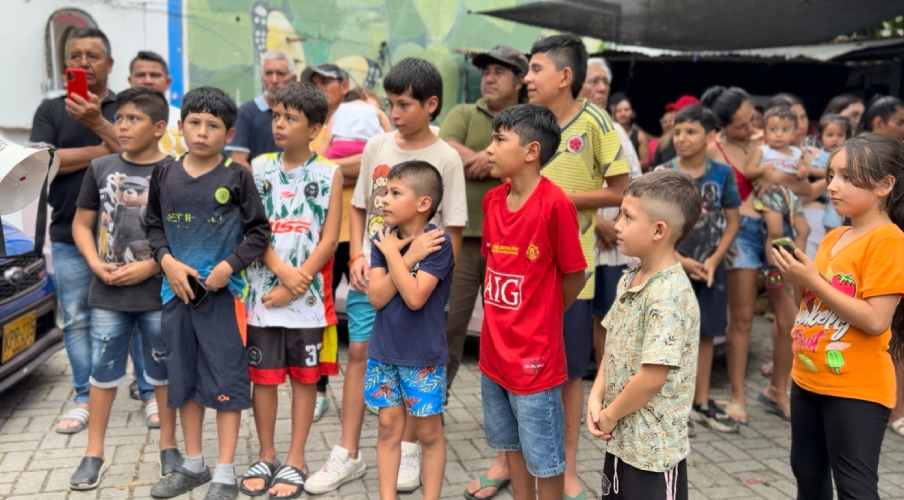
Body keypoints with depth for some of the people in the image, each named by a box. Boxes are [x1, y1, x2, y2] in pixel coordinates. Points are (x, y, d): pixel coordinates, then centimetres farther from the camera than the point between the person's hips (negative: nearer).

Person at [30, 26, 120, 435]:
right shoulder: (51, 110, 10)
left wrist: (97, 122, -21)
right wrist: (103, 151, -7)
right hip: (70, 235, 2)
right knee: (76, 320, 5)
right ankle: (85, 398, 15)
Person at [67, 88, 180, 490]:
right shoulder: (101, 168, 3)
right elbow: (81, 224, 9)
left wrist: (150, 266, -15)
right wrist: (95, 263, -7)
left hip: (159, 293, -2)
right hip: (107, 293, 3)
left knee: (164, 372, 10)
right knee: (102, 372, 10)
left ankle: (169, 447, 25)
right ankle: (94, 453, 23)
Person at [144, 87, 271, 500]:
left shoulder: (236, 177, -6)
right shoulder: (165, 176, 4)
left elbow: (259, 231, -4)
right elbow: (153, 226, 11)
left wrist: (229, 267, -15)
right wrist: (168, 261, -6)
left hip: (224, 291, -4)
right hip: (177, 290, 4)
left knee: (226, 380, 1)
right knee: (184, 378, 14)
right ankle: (193, 465, 30)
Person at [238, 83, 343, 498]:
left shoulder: (329, 175, -2)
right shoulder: (259, 168, 3)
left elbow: (329, 240, -6)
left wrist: (296, 285, -12)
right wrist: (283, 272, -14)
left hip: (308, 297, -1)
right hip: (263, 293, 2)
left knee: (304, 378, 8)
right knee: (263, 377, 9)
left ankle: (295, 461, 20)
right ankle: (266, 457, 25)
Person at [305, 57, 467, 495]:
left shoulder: (446, 159, -6)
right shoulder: (376, 147, 3)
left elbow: (452, 230, -4)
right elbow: (358, 208, 11)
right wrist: (357, 257, -2)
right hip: (370, 274, 3)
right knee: (359, 353, 5)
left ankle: (408, 450, 23)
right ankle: (347, 454, 15)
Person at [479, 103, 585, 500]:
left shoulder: (555, 203, -20)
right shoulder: (493, 199, 2)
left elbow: (574, 276, -11)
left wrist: (540, 318, 2)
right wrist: (505, 318, 7)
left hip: (535, 354, -7)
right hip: (495, 348, 7)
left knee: (545, 458, 10)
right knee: (511, 445, 23)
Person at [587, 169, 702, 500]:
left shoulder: (669, 295, -24)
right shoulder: (629, 280, 4)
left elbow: (652, 377, -26)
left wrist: (610, 414, -12)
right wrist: (596, 398, -3)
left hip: (654, 448, -8)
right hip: (619, 438, 8)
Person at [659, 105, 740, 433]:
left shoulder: (722, 174, -1)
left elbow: (731, 222, 3)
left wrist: (714, 260, -9)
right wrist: (680, 260, -14)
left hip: (709, 267, 3)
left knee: (705, 334, 12)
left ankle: (702, 403, 25)